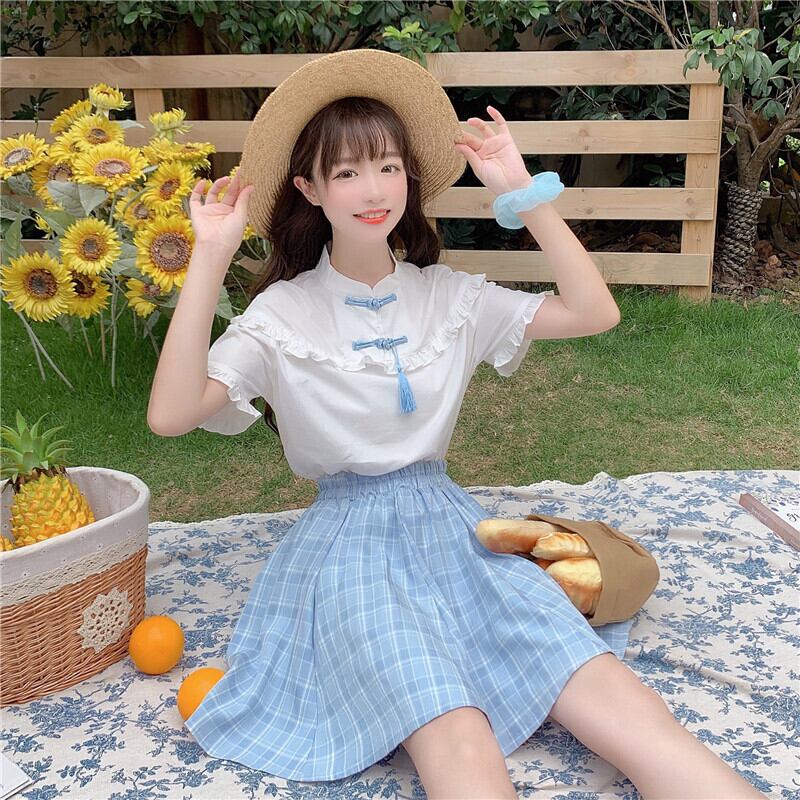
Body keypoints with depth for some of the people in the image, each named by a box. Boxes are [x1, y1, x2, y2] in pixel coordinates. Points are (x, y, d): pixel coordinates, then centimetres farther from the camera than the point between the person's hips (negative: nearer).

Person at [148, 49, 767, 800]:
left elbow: (594, 313, 1)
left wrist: (524, 193, -3)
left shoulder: (447, 295, 8)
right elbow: (170, 414, -16)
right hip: (350, 542, -3)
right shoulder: (284, 312, -2)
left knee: (610, 695, -20)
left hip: (450, 525, 3)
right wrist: (209, 259, -19)